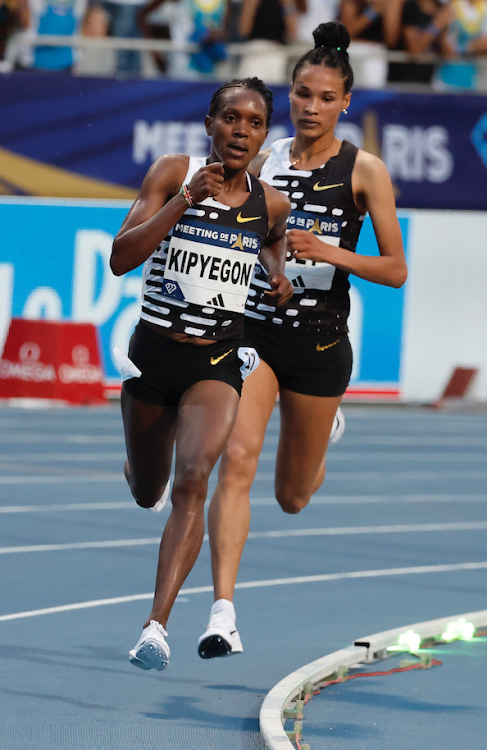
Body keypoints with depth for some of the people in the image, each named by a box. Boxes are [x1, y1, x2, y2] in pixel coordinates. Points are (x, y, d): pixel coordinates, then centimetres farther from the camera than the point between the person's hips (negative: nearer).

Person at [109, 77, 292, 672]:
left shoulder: (270, 203, 1)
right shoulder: (173, 173, -7)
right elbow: (121, 258, -16)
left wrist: (277, 274, 4)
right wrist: (185, 199, -24)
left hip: (218, 362, 0)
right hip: (153, 353, 0)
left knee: (192, 481, -24)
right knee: (147, 492, 18)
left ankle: (156, 624, -29)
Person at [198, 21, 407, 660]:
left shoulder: (364, 171, -3)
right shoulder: (264, 160, 5)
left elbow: (396, 270, -4)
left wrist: (333, 253, -19)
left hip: (319, 341, -1)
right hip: (253, 329, 1)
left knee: (293, 497, 13)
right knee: (237, 459, -20)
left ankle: (323, 428, 51)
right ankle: (223, 613, -22)